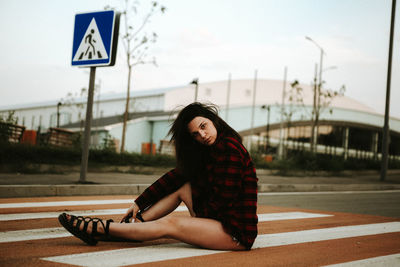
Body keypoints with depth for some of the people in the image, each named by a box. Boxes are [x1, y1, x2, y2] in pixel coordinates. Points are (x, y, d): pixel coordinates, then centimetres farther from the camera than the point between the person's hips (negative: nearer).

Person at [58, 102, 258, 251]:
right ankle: (134, 223, 5)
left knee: (169, 224, -12)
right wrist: (138, 204, 8)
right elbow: (176, 177, 11)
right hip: (222, 220, 9)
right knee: (182, 187, 8)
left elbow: (222, 201, -19)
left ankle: (97, 229, -5)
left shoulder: (230, 149, -17)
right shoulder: (208, 151, 12)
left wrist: (197, 213, 0)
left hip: (238, 232, -9)